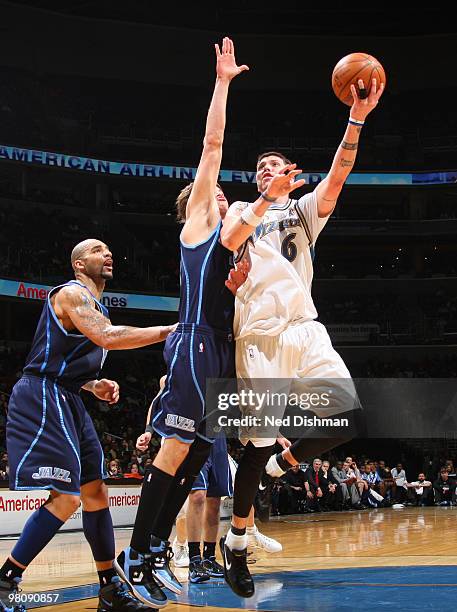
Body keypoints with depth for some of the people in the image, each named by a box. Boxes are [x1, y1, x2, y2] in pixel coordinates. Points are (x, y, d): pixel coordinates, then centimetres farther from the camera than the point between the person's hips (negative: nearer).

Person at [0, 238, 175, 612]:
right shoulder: (71, 293, -10)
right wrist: (167, 331, -21)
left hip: (67, 399, 11)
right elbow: (107, 338, -26)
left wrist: (95, 386, 9)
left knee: (96, 493, 10)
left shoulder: (95, 306, 22)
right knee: (65, 498, -17)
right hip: (42, 398, -10)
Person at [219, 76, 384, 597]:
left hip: (303, 325, 2)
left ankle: (286, 462, 14)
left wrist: (357, 119, -11)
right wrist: (266, 199, -12)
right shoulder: (243, 210, 18)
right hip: (259, 330, -2)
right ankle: (235, 541, 9)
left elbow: (338, 176, 2)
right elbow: (230, 242, -6)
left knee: (346, 413, -16)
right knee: (259, 439, -6)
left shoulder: (305, 209, 21)